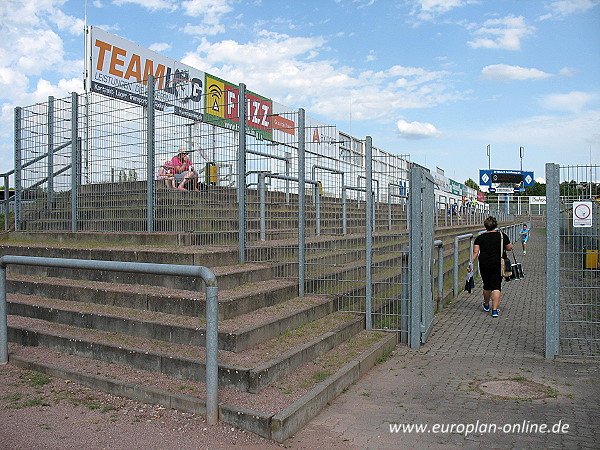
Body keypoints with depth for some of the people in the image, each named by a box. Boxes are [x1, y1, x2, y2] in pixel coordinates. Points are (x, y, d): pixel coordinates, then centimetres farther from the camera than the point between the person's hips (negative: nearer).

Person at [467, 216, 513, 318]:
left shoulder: (480, 238, -3)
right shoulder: (502, 236, -2)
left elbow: (475, 253, -8)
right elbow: (509, 248, 9)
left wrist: (471, 263, -5)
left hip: (484, 264, 1)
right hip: (498, 264, -1)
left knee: (487, 285, 17)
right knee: (496, 286, 0)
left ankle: (486, 305, 37)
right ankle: (495, 310, -9)